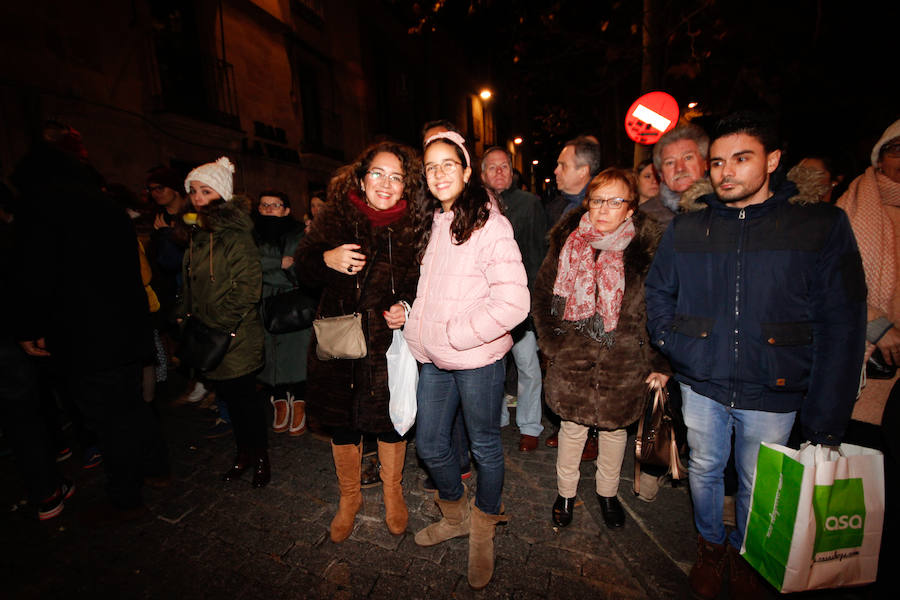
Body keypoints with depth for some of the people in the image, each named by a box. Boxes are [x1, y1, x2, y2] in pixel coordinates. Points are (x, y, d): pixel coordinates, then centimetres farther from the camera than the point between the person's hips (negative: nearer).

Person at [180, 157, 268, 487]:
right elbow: (191, 284, 20)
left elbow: (248, 285, -19)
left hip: (236, 336, -8)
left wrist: (223, 322, -17)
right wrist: (189, 318, 13)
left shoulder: (235, 234, -13)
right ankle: (243, 452, 33)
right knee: (228, 396, 16)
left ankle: (260, 457, 23)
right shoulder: (198, 234, 13)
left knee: (244, 396, 4)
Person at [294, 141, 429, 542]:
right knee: (342, 422, 16)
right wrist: (326, 259, -16)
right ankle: (349, 498, 44)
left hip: (389, 342, -1)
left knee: (390, 420, 14)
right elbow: (302, 262, 5)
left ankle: (392, 493, 45)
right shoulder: (337, 216, -2)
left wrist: (407, 308, -15)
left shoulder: (416, 226, -5)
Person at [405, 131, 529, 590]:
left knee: (484, 446, 13)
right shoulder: (432, 223, 9)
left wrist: (453, 334, -16)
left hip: (477, 360, -6)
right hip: (434, 360, 7)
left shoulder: (489, 224, -12)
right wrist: (418, 330, 10)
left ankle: (483, 530, 42)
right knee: (430, 445, 17)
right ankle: (456, 516, 46)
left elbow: (513, 302, -20)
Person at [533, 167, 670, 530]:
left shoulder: (648, 247, -8)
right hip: (571, 359, 1)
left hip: (623, 362, 0)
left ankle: (607, 492, 44)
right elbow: (542, 296, 5)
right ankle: (566, 492, 38)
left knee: (614, 427, 18)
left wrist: (660, 363, -3)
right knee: (572, 427, 13)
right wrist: (551, 343, 1)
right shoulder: (567, 242, -3)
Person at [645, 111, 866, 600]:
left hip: (773, 394, -1)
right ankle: (709, 546, 47)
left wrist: (825, 422, -10)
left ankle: (743, 554, 48)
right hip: (702, 385, 2)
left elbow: (842, 326, -8)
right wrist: (673, 345, -4)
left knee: (756, 485, 19)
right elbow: (657, 293, 10)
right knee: (704, 470, 19)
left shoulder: (822, 225, -7)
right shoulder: (687, 228, -1)